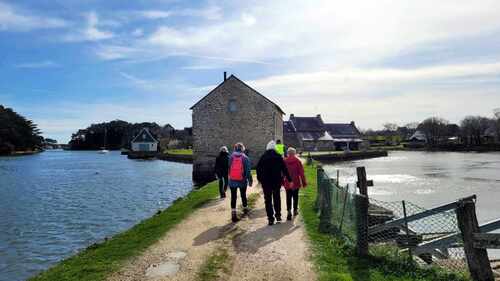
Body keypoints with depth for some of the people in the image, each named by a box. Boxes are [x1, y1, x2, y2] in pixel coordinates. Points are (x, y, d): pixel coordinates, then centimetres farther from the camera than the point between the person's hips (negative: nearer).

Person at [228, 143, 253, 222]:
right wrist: (250, 180, 0)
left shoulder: (231, 157, -1)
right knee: (243, 195, 20)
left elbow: (227, 169, 3)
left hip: (232, 181, 0)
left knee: (233, 197, 3)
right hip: (242, 181, 0)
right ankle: (245, 209, 39)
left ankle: (233, 214, -3)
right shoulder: (245, 158, -6)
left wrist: (227, 180, 12)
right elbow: (248, 171, -7)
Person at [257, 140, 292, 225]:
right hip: (277, 181, 1)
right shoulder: (279, 157, -3)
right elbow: (284, 169, -3)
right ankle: (278, 215, 15)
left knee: (268, 200, 5)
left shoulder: (263, 157, -3)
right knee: (277, 198, 17)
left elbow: (258, 169, 0)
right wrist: (289, 179, 1)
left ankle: (270, 219, 4)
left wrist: (259, 179, 8)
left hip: (266, 182, -1)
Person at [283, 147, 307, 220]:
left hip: (287, 183, 0)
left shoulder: (284, 161, -3)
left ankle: (289, 211, -12)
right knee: (295, 196, 16)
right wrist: (304, 182, 1)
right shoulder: (297, 161, -6)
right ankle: (295, 210, 28)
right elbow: (301, 172, -5)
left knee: (288, 197, 2)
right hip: (296, 182, 0)